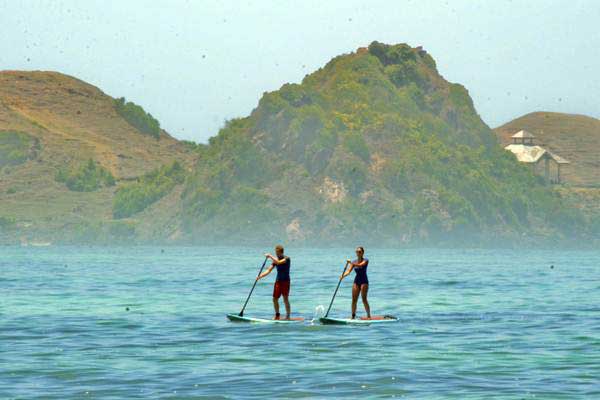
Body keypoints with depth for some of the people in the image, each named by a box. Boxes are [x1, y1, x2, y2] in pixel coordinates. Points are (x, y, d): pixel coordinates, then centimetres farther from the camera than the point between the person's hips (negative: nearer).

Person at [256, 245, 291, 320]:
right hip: (278, 281, 6)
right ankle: (277, 315, 18)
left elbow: (278, 262, -29)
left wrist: (270, 256, -23)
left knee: (285, 299, -9)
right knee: (275, 299, 5)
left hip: (285, 281, -6)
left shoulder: (287, 259, -10)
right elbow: (269, 270, 6)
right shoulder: (276, 260, 9)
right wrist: (260, 276, -6)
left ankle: (288, 316, -4)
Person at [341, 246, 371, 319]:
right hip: (356, 281, 5)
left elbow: (360, 265, -26)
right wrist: (343, 275, -20)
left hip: (364, 281, -5)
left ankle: (369, 316, -7)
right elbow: (349, 271, 0)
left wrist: (351, 263, -39)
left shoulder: (365, 260, -5)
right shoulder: (354, 262, 10)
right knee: (354, 300, 1)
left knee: (364, 299, -12)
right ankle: (353, 316, 5)